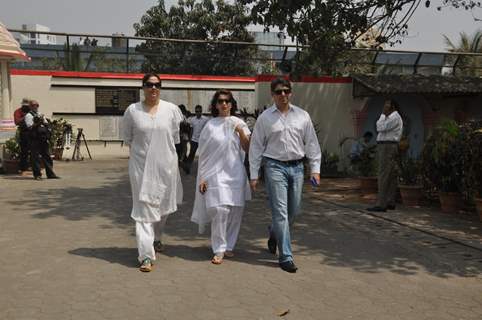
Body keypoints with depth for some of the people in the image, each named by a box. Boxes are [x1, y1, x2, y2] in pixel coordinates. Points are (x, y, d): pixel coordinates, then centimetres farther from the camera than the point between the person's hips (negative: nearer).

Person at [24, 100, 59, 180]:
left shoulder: (41, 114, 21)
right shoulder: (28, 115, 0)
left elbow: (47, 124, 20)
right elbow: (30, 127, -11)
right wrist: (37, 123, -21)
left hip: (44, 139, 7)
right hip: (34, 140, -7)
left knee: (47, 156, 8)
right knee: (35, 157, -4)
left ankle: (50, 174, 13)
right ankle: (37, 175, 2)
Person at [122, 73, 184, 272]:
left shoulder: (171, 109, -2)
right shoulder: (132, 110, -2)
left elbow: (175, 137, 8)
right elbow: (127, 138, 10)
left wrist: (162, 149, 11)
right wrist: (141, 149, 10)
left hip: (166, 165, 2)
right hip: (141, 166, -1)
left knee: (163, 207, 16)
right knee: (144, 210, -3)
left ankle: (157, 238, 43)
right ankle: (146, 256, -1)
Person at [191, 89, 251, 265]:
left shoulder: (239, 123, 7)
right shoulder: (210, 125, 2)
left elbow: (247, 148, 4)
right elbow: (203, 154, 3)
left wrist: (241, 132, -11)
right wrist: (202, 178, 0)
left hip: (236, 174, 3)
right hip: (216, 174, -2)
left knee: (235, 212, 5)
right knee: (219, 210, -13)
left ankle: (229, 246, 22)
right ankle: (219, 250, -1)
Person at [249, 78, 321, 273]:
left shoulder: (302, 116, 7)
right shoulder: (265, 118, 1)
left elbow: (312, 143, 10)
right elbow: (255, 147, 3)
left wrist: (315, 169, 3)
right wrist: (254, 175, 0)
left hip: (296, 167, 4)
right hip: (275, 167, -3)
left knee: (294, 211, 12)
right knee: (280, 211, -7)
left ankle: (274, 235, 40)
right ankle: (285, 256, -1)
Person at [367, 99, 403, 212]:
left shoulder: (394, 117, -10)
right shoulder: (390, 117, 22)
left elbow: (381, 128, -17)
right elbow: (379, 128, 20)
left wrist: (383, 114, -8)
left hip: (387, 147, -11)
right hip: (385, 146, 11)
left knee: (384, 175, -14)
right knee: (391, 175, 9)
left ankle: (381, 204, -16)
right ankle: (390, 203, 12)